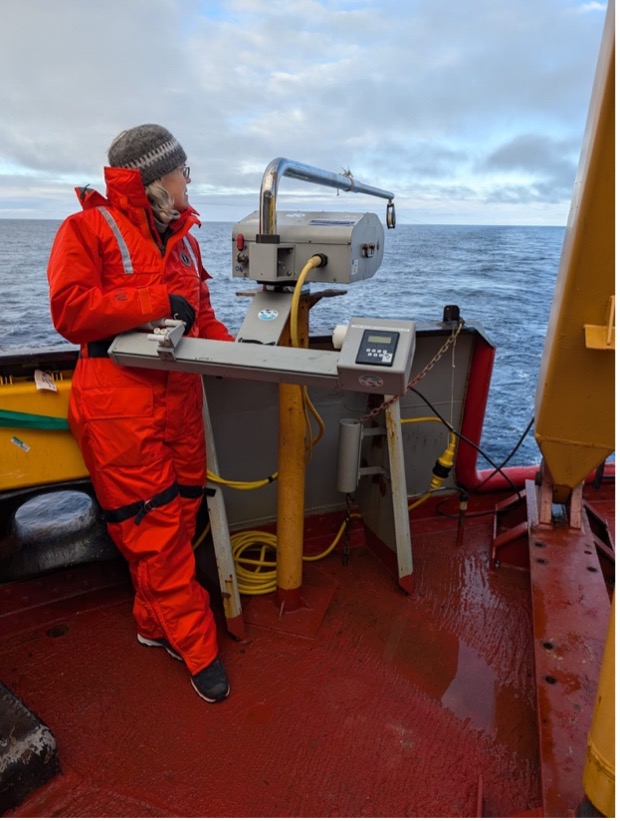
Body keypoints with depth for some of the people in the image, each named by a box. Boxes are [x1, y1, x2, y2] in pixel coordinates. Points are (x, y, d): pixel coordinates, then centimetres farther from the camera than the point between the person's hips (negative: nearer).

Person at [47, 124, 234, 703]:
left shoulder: (182, 236, 18)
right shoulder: (87, 229, -3)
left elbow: (200, 313, 20)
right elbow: (71, 311, -14)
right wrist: (160, 303, -14)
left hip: (181, 398, 7)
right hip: (120, 404, -7)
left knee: (179, 515, 11)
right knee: (153, 526, 0)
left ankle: (157, 623, 30)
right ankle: (197, 647, 13)